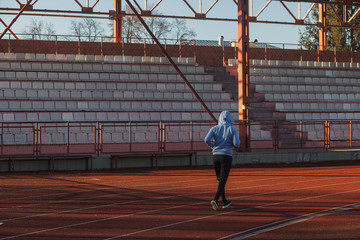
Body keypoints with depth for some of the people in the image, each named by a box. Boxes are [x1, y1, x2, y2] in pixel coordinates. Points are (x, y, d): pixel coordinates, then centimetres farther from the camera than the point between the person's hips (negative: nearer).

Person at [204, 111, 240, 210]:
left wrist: (212, 146, 9)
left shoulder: (214, 128, 4)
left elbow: (207, 139, -11)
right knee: (223, 180, -6)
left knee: (220, 179, 17)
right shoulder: (232, 129, -3)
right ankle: (215, 200, -24)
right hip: (226, 156, -4)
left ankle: (225, 201, 24)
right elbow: (237, 144, -11)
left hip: (215, 155, 4)